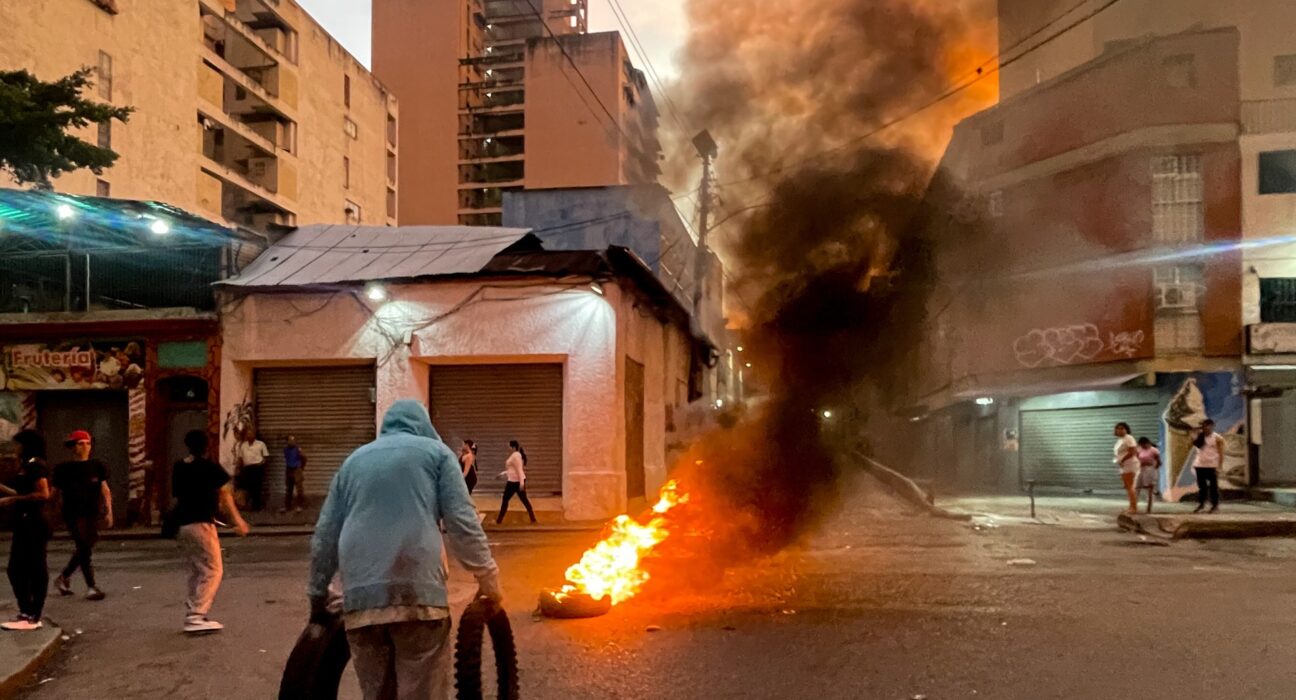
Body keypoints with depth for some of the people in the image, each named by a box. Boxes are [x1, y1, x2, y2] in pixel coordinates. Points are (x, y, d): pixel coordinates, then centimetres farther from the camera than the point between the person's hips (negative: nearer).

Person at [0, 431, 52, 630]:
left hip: (33, 525, -10)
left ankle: (33, 617, 0)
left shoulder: (35, 466, -13)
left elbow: (43, 494, -22)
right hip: (25, 525, 10)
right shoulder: (27, 466, 17)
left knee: (35, 569, -4)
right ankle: (27, 613, 20)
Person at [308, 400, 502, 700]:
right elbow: (462, 522, 2)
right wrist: (488, 577, 7)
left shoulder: (353, 460, 24)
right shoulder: (435, 451, 13)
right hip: (417, 590, -4)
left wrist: (318, 596, 29)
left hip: (360, 594, 4)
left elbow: (325, 536, 22)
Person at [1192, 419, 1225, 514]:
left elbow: (1221, 453, -7)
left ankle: (1215, 506, 6)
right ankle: (1200, 504, 17)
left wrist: (1219, 466, -13)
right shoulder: (1200, 437, 10)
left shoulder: (1217, 438, -5)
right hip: (1200, 465, 4)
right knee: (1201, 486, 10)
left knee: (1213, 486, 1)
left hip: (1212, 466, -4)